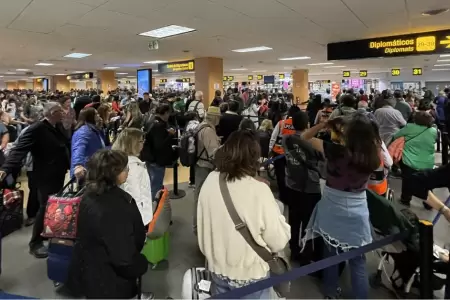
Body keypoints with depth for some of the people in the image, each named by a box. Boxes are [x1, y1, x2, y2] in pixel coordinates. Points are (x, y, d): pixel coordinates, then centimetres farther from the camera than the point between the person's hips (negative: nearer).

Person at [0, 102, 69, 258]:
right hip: (46, 176, -8)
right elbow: (19, 149, -30)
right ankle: (35, 243, 19)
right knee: (46, 208, 2)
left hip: (59, 174, 8)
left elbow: (66, 146, 13)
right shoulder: (36, 129, -21)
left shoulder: (59, 126, 3)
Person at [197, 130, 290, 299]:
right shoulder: (259, 190, -27)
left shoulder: (210, 181, -12)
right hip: (249, 275, -4)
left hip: (217, 270, 4)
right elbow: (279, 242, -18)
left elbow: (202, 226, 3)